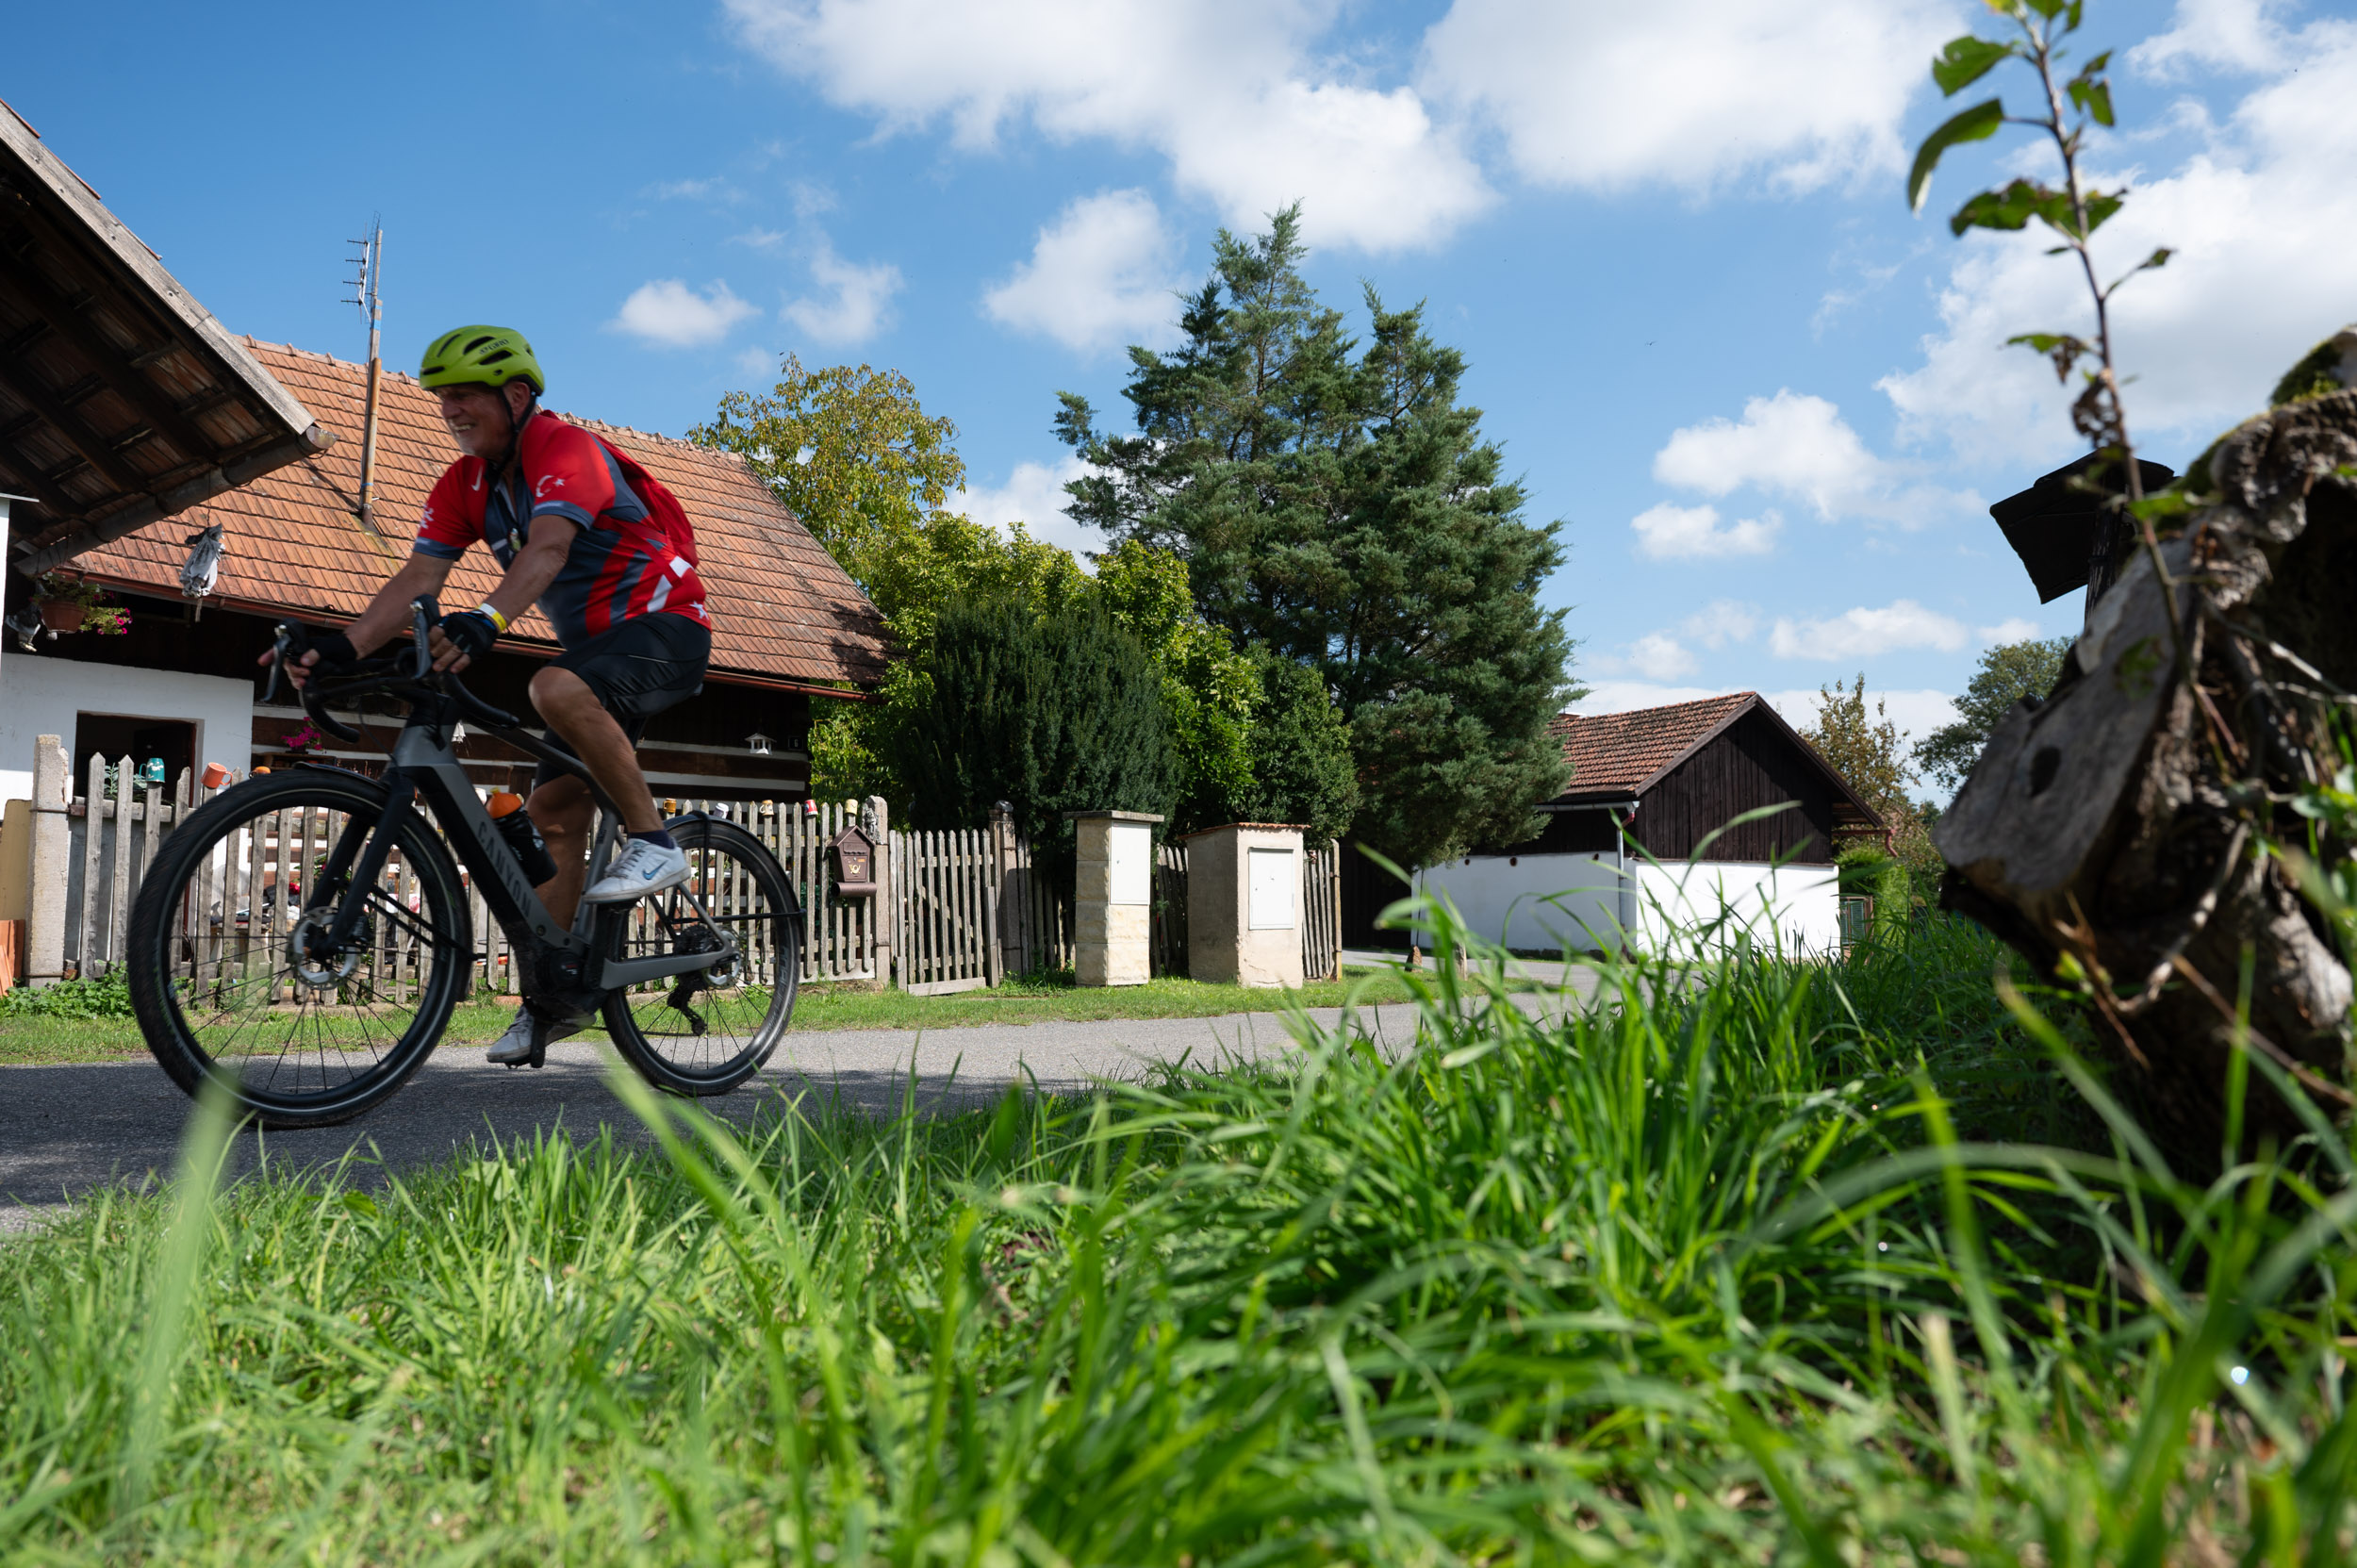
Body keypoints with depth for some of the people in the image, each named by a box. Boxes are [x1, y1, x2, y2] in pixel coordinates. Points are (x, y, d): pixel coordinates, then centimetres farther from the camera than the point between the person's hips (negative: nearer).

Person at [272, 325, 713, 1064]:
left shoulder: (565, 449, -18)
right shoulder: (465, 484, 5)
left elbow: (547, 548, -36)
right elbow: (419, 574, -6)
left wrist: (483, 622, -53)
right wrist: (343, 647, -22)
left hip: (665, 623, -8)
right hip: (597, 641, 8)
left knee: (555, 688, -38)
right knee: (552, 812, 2)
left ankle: (652, 841, -22)